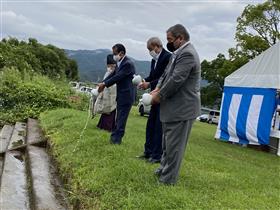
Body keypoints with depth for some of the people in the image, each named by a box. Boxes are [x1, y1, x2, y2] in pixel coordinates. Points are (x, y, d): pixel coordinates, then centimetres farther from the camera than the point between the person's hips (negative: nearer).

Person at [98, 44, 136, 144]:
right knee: (119, 118, 17)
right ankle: (115, 137, 28)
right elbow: (113, 74, 10)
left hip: (126, 95, -9)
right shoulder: (120, 63, 10)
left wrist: (104, 84, -14)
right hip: (121, 95, 9)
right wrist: (103, 83, -3)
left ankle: (116, 139, 7)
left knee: (121, 118, -1)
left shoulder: (128, 64, -18)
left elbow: (118, 77, -21)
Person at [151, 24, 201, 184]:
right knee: (168, 142, 21)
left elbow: (176, 80, -23)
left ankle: (169, 178, 11)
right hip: (176, 106, 10)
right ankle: (165, 169, 36)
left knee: (174, 144, 0)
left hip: (182, 108, -10)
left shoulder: (187, 54, -18)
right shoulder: (181, 53, 14)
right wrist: (157, 89, 3)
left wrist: (159, 95, -11)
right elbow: (167, 74, 17)